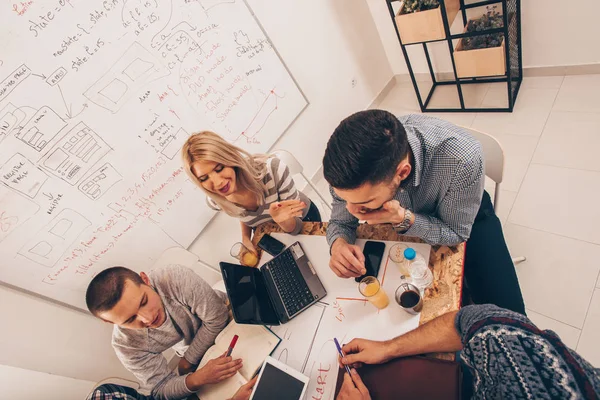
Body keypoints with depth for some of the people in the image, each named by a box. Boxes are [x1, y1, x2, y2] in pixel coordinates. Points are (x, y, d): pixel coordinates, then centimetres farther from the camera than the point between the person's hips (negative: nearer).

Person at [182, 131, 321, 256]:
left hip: (305, 218, -2)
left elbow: (295, 227, -32)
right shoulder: (215, 201, -28)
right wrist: (246, 238, -18)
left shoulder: (273, 169, -43)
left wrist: (282, 220, -53)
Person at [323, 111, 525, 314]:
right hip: (397, 224, 2)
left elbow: (455, 233, -23)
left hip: (462, 220, -1)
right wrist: (339, 244, -38)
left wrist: (403, 218, -42)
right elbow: (340, 221, -15)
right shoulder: (350, 161, -32)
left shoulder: (461, 157, -41)